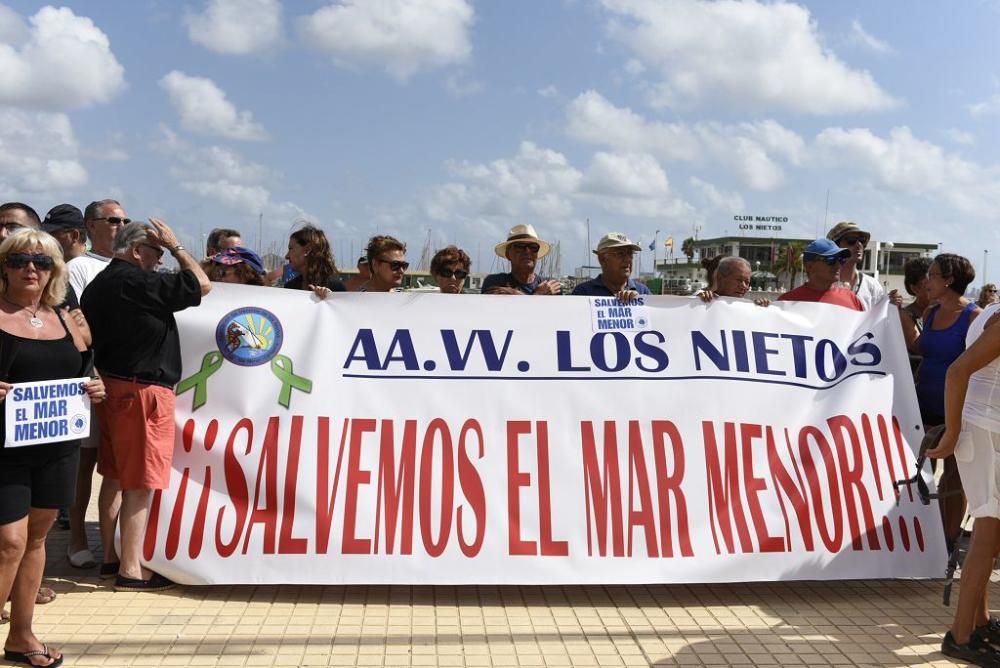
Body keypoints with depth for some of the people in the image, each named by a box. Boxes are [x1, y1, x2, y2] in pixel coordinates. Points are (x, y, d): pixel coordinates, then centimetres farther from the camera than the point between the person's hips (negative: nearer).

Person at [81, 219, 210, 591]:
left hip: (112, 385, 10)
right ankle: (130, 571, 3)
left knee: (114, 475, 17)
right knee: (140, 484, -3)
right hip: (143, 389, -10)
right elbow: (202, 284, -12)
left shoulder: (98, 285, 11)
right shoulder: (138, 282, -17)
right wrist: (175, 246, -1)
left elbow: (90, 339, 15)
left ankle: (111, 556, 28)